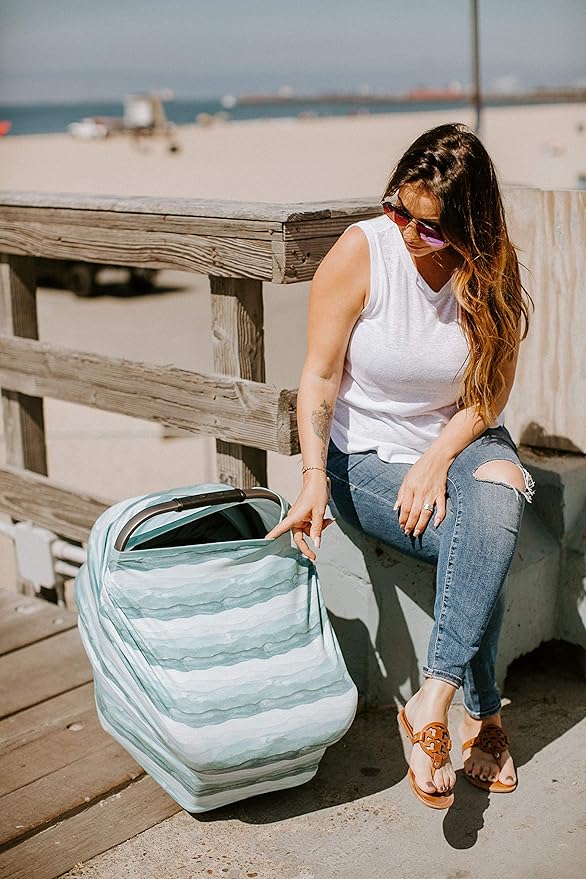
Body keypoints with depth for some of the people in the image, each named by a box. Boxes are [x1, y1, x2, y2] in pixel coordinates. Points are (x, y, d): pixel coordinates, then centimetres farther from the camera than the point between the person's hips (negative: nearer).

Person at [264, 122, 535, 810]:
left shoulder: (492, 270, -6)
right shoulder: (361, 251, -14)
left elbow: (489, 394, -3)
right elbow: (319, 377, -12)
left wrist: (436, 462, -19)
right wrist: (315, 477, -25)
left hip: (459, 440, 2)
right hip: (366, 454, -2)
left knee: (496, 501, -34)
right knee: (477, 548, -26)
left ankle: (432, 702, -32)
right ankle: (482, 716, -10)